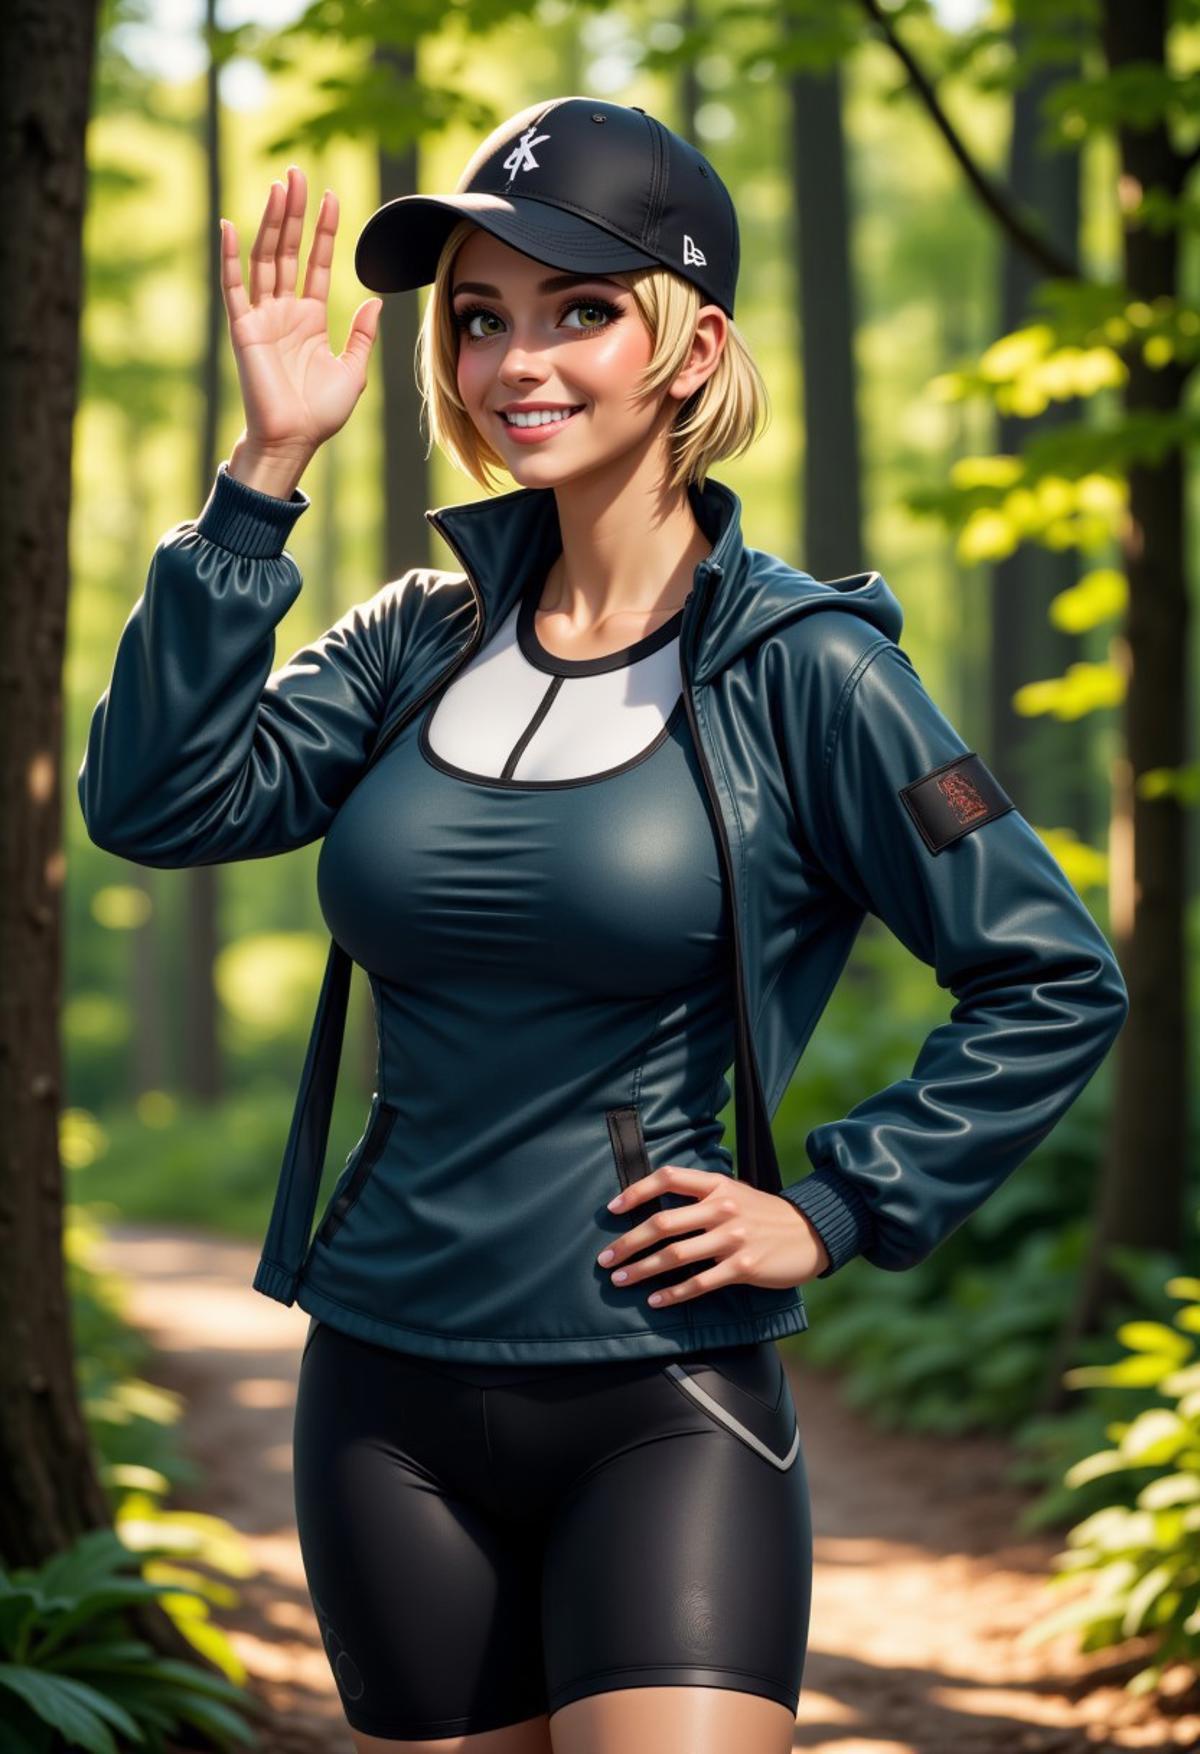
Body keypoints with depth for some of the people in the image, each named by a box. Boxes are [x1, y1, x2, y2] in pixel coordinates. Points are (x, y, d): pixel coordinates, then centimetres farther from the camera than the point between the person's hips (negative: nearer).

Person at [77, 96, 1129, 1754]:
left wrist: (835, 1210, -6)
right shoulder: (424, 638, 7)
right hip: (389, 1387, 5)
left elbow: (1053, 982, -2)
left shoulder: (803, 667, -6)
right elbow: (159, 798, -7)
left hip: (663, 1409, -4)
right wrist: (268, 469, -10)